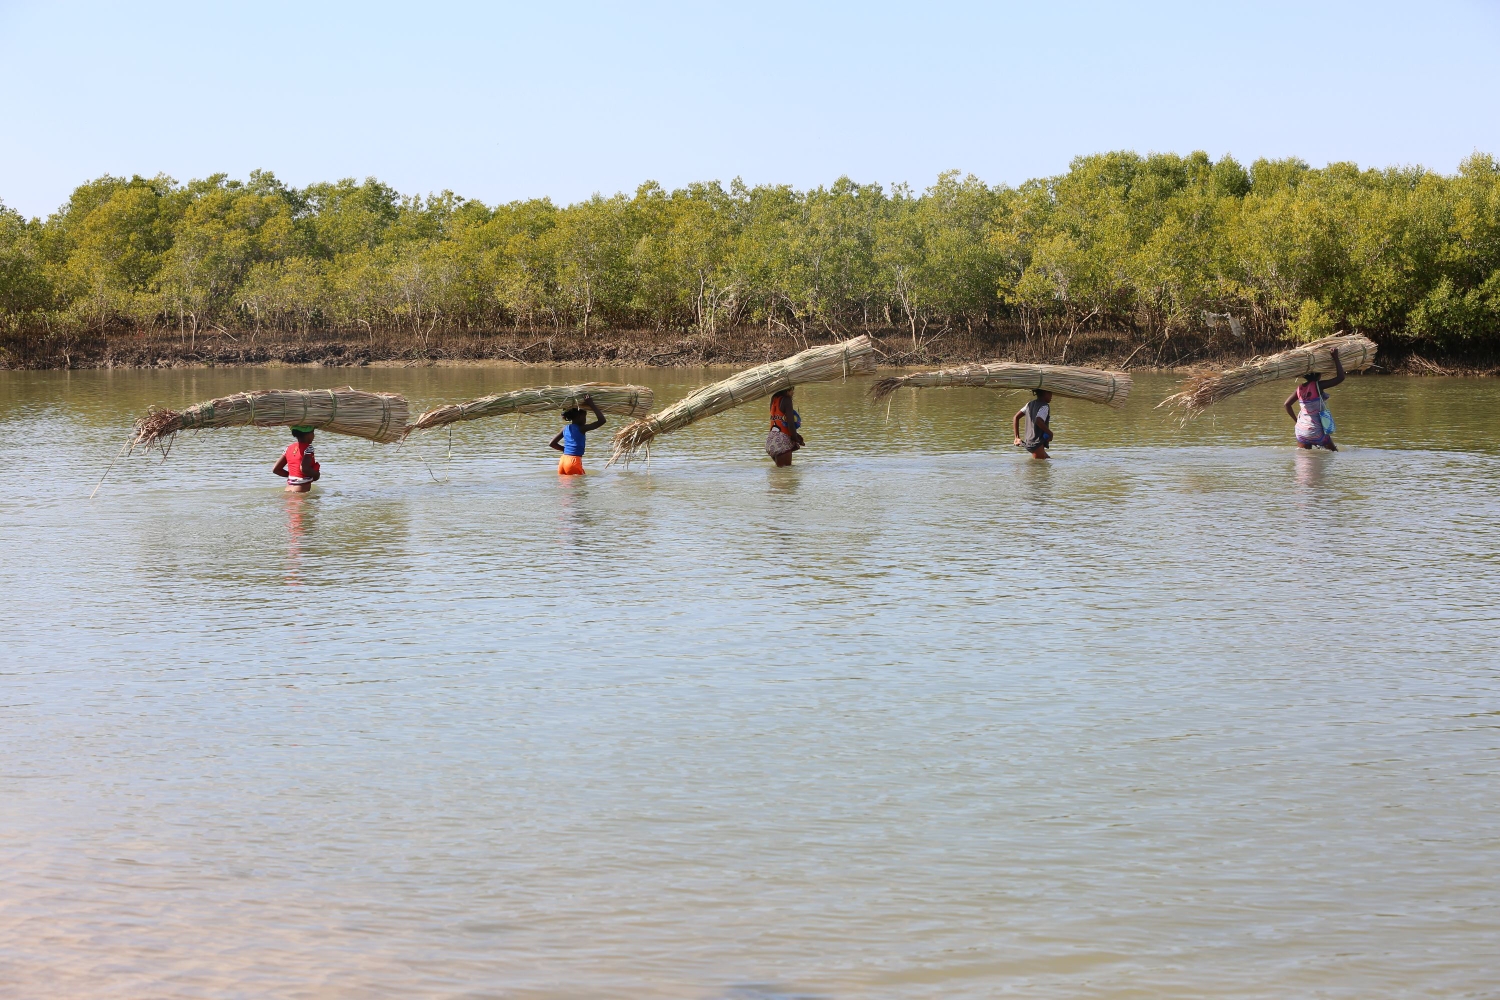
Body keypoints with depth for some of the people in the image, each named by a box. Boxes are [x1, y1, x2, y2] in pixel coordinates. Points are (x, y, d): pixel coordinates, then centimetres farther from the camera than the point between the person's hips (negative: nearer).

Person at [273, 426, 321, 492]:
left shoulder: (289, 448, 15)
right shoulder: (308, 447, -6)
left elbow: (276, 469, 16)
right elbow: (304, 468, -20)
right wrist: (316, 474, -2)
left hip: (288, 490, 7)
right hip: (301, 491, -7)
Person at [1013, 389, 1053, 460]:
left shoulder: (1030, 404, 14)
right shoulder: (1045, 406, -11)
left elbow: (1016, 417, 12)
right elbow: (1038, 421, -28)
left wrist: (1017, 437, 13)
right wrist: (1050, 433, -14)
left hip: (1028, 441, 9)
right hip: (1037, 443, -9)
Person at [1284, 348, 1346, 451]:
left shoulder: (1300, 388, 4)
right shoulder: (1318, 385, -13)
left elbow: (1286, 404, 9)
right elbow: (1340, 377, -12)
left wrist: (1295, 418, 18)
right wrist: (1336, 358, -6)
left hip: (1301, 430, 5)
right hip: (1316, 430, -5)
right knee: (1334, 452, 11)